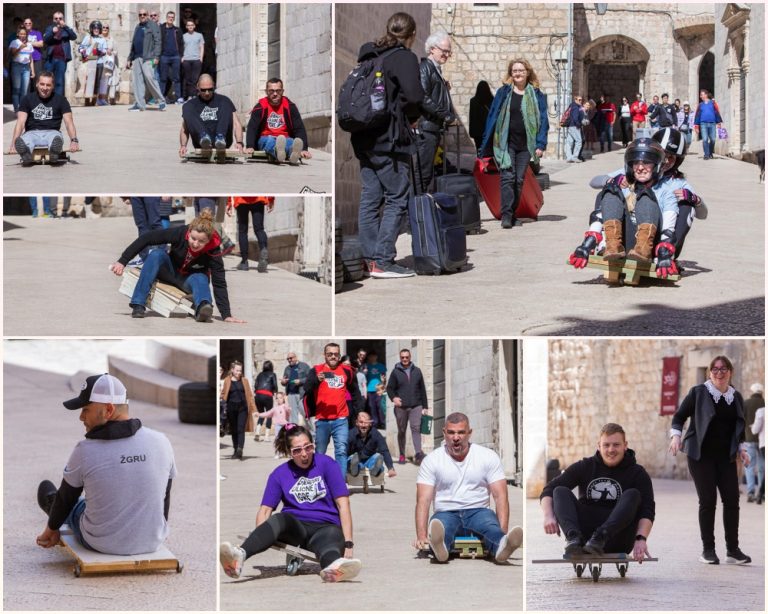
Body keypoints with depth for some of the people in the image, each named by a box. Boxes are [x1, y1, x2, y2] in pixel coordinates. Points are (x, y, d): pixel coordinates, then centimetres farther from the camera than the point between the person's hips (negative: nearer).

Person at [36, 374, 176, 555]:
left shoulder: (85, 451, -19)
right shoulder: (161, 442, -11)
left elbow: (66, 499, -1)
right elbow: (164, 496, 4)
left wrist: (51, 529, 19)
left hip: (100, 544, -2)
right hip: (152, 542, 2)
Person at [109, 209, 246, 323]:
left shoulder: (213, 250, -29)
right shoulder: (180, 233, -30)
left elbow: (219, 283, -30)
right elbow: (146, 239, -28)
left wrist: (226, 315, -37)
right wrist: (122, 261, -30)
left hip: (191, 279, -1)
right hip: (170, 272, 1)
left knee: (200, 279, -35)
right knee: (156, 254, -30)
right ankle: (138, 306, -35)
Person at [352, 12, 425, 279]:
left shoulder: (367, 56, 14)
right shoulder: (405, 58, -8)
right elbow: (414, 95, -19)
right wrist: (412, 117, 2)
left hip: (364, 137, 7)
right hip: (390, 139, -7)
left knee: (369, 199, 10)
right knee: (397, 198, -2)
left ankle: (369, 258, 13)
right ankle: (383, 261, -6)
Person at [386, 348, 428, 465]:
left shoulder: (417, 371, 10)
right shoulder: (395, 372, 5)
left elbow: (422, 389, 12)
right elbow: (389, 388, 4)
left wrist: (425, 406, 9)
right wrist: (393, 398, -18)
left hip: (416, 406, 0)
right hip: (401, 406, 0)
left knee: (416, 428, -14)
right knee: (401, 431, 7)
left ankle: (418, 453, -23)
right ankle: (402, 455, 15)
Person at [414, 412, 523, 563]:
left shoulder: (488, 456, 4)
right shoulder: (431, 460, 3)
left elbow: (500, 496, -2)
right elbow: (423, 500, -7)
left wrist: (503, 532, -20)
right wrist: (421, 535, -24)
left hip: (478, 512, 0)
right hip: (446, 513, 0)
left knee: (491, 524, -36)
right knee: (441, 524, -37)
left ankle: (501, 546, -71)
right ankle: (439, 545, -74)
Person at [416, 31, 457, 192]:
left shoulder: (436, 70, 20)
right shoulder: (425, 67, -9)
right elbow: (423, 99, -19)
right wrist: (446, 115, -15)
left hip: (435, 129, 10)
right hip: (426, 129, -10)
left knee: (427, 174, 10)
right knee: (424, 174, -11)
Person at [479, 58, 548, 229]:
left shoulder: (536, 95, 6)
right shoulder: (503, 92, 3)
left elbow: (543, 120, 5)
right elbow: (493, 117, 4)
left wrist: (540, 144, -6)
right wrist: (486, 147, 0)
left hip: (525, 144, 2)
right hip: (506, 143, -2)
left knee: (519, 180, 6)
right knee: (508, 177, -12)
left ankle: (512, 214, 14)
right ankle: (506, 215, -16)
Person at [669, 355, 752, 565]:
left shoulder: (736, 397, 10)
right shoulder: (698, 392, -3)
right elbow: (679, 416, -2)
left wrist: (741, 448, 10)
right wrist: (676, 435, -18)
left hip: (726, 457, 4)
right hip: (701, 455, -4)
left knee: (732, 500, -2)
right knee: (708, 501, -5)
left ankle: (733, 550, 4)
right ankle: (708, 550, 3)